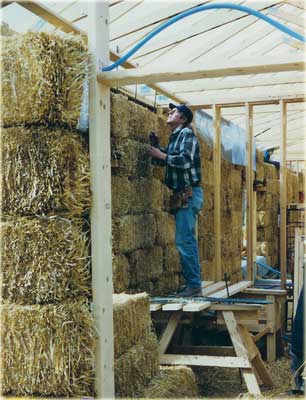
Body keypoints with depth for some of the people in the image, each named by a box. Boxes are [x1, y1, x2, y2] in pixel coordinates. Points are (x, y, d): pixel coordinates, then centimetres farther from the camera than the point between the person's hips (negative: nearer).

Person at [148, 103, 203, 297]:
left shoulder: (187, 133, -7)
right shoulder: (175, 136, 20)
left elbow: (186, 160, -21)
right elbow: (162, 162, 21)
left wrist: (162, 155, -14)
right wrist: (156, 146, 8)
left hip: (188, 194, -10)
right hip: (181, 195, 10)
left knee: (184, 241, -11)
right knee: (188, 241, 12)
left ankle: (194, 285, -8)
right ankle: (193, 284, 18)